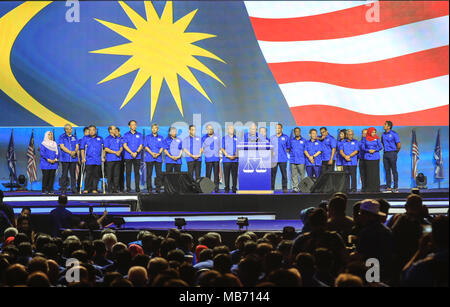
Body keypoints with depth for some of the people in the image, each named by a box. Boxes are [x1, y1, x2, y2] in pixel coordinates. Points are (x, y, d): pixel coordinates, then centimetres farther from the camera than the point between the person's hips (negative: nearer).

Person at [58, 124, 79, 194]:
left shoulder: (74, 137, 16)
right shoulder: (61, 137, 4)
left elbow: (77, 146, 10)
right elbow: (62, 146, -7)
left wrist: (75, 152, -12)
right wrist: (70, 152, -16)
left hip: (73, 158, 3)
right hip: (65, 158, -3)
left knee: (73, 174, 2)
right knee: (64, 174, -3)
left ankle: (74, 189, 4)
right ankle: (63, 190, 0)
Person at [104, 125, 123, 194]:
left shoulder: (118, 139, 16)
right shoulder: (107, 139, 0)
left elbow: (121, 147, 15)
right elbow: (106, 149, -8)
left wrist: (119, 151, -8)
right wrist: (115, 152, -14)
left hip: (117, 159, 5)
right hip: (110, 159, -4)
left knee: (116, 174, 3)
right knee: (110, 175, -3)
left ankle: (116, 188, 6)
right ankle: (110, 189, 1)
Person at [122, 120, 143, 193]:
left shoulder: (139, 135, 10)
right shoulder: (126, 135, 8)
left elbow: (141, 145, 3)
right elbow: (125, 145, -1)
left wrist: (136, 153, -14)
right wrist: (131, 153, -13)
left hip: (137, 156, 0)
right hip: (128, 156, 0)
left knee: (137, 172, -1)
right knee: (128, 172, -1)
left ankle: (137, 188, 2)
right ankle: (128, 188, 2)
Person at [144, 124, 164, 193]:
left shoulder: (161, 138, 15)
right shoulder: (147, 137, 12)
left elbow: (162, 147, 8)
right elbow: (145, 146, 3)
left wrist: (158, 153, -11)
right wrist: (152, 153, -11)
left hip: (158, 158, 1)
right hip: (149, 158, -1)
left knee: (159, 174, -4)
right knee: (149, 174, -4)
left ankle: (158, 188, 1)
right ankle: (149, 188, -2)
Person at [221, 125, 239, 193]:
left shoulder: (236, 138, 13)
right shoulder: (224, 138, 9)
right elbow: (222, 148, 4)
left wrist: (235, 156, -7)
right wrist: (228, 156, -9)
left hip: (235, 159, 1)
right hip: (226, 159, -1)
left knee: (234, 174, -1)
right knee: (226, 174, -2)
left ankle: (234, 188, 3)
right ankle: (227, 188, 2)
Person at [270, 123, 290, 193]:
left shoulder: (285, 137, 6)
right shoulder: (272, 137, 14)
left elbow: (289, 147, 12)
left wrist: (285, 151, -3)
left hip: (283, 159, -2)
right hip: (273, 159, 2)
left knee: (284, 174, -2)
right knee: (272, 174, -1)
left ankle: (284, 188, 2)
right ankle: (272, 188, 3)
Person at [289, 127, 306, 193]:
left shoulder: (304, 141, 8)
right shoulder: (291, 140, 11)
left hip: (301, 161, -1)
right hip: (293, 160, 1)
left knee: (302, 174, -1)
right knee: (294, 175, -2)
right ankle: (295, 188, -1)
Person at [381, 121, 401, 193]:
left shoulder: (394, 134, -9)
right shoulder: (383, 135, 11)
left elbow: (399, 145, -11)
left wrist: (396, 152, 1)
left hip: (392, 154, -6)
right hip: (385, 154, 6)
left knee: (394, 171, -4)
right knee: (387, 171, 6)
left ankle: (396, 187, -2)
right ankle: (388, 187, 10)